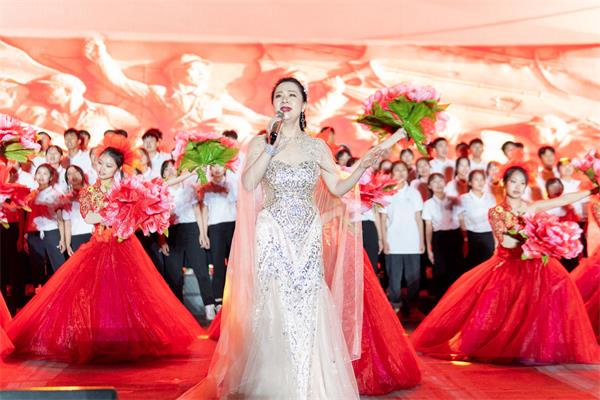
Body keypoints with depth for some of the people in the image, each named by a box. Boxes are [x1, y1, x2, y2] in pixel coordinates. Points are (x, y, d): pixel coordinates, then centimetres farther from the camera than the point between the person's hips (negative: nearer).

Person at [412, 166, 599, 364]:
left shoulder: (532, 208, 7)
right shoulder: (496, 212, 0)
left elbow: (565, 199, 7)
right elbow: (505, 241, -13)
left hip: (534, 266, 2)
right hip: (506, 267, -2)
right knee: (497, 308, -13)